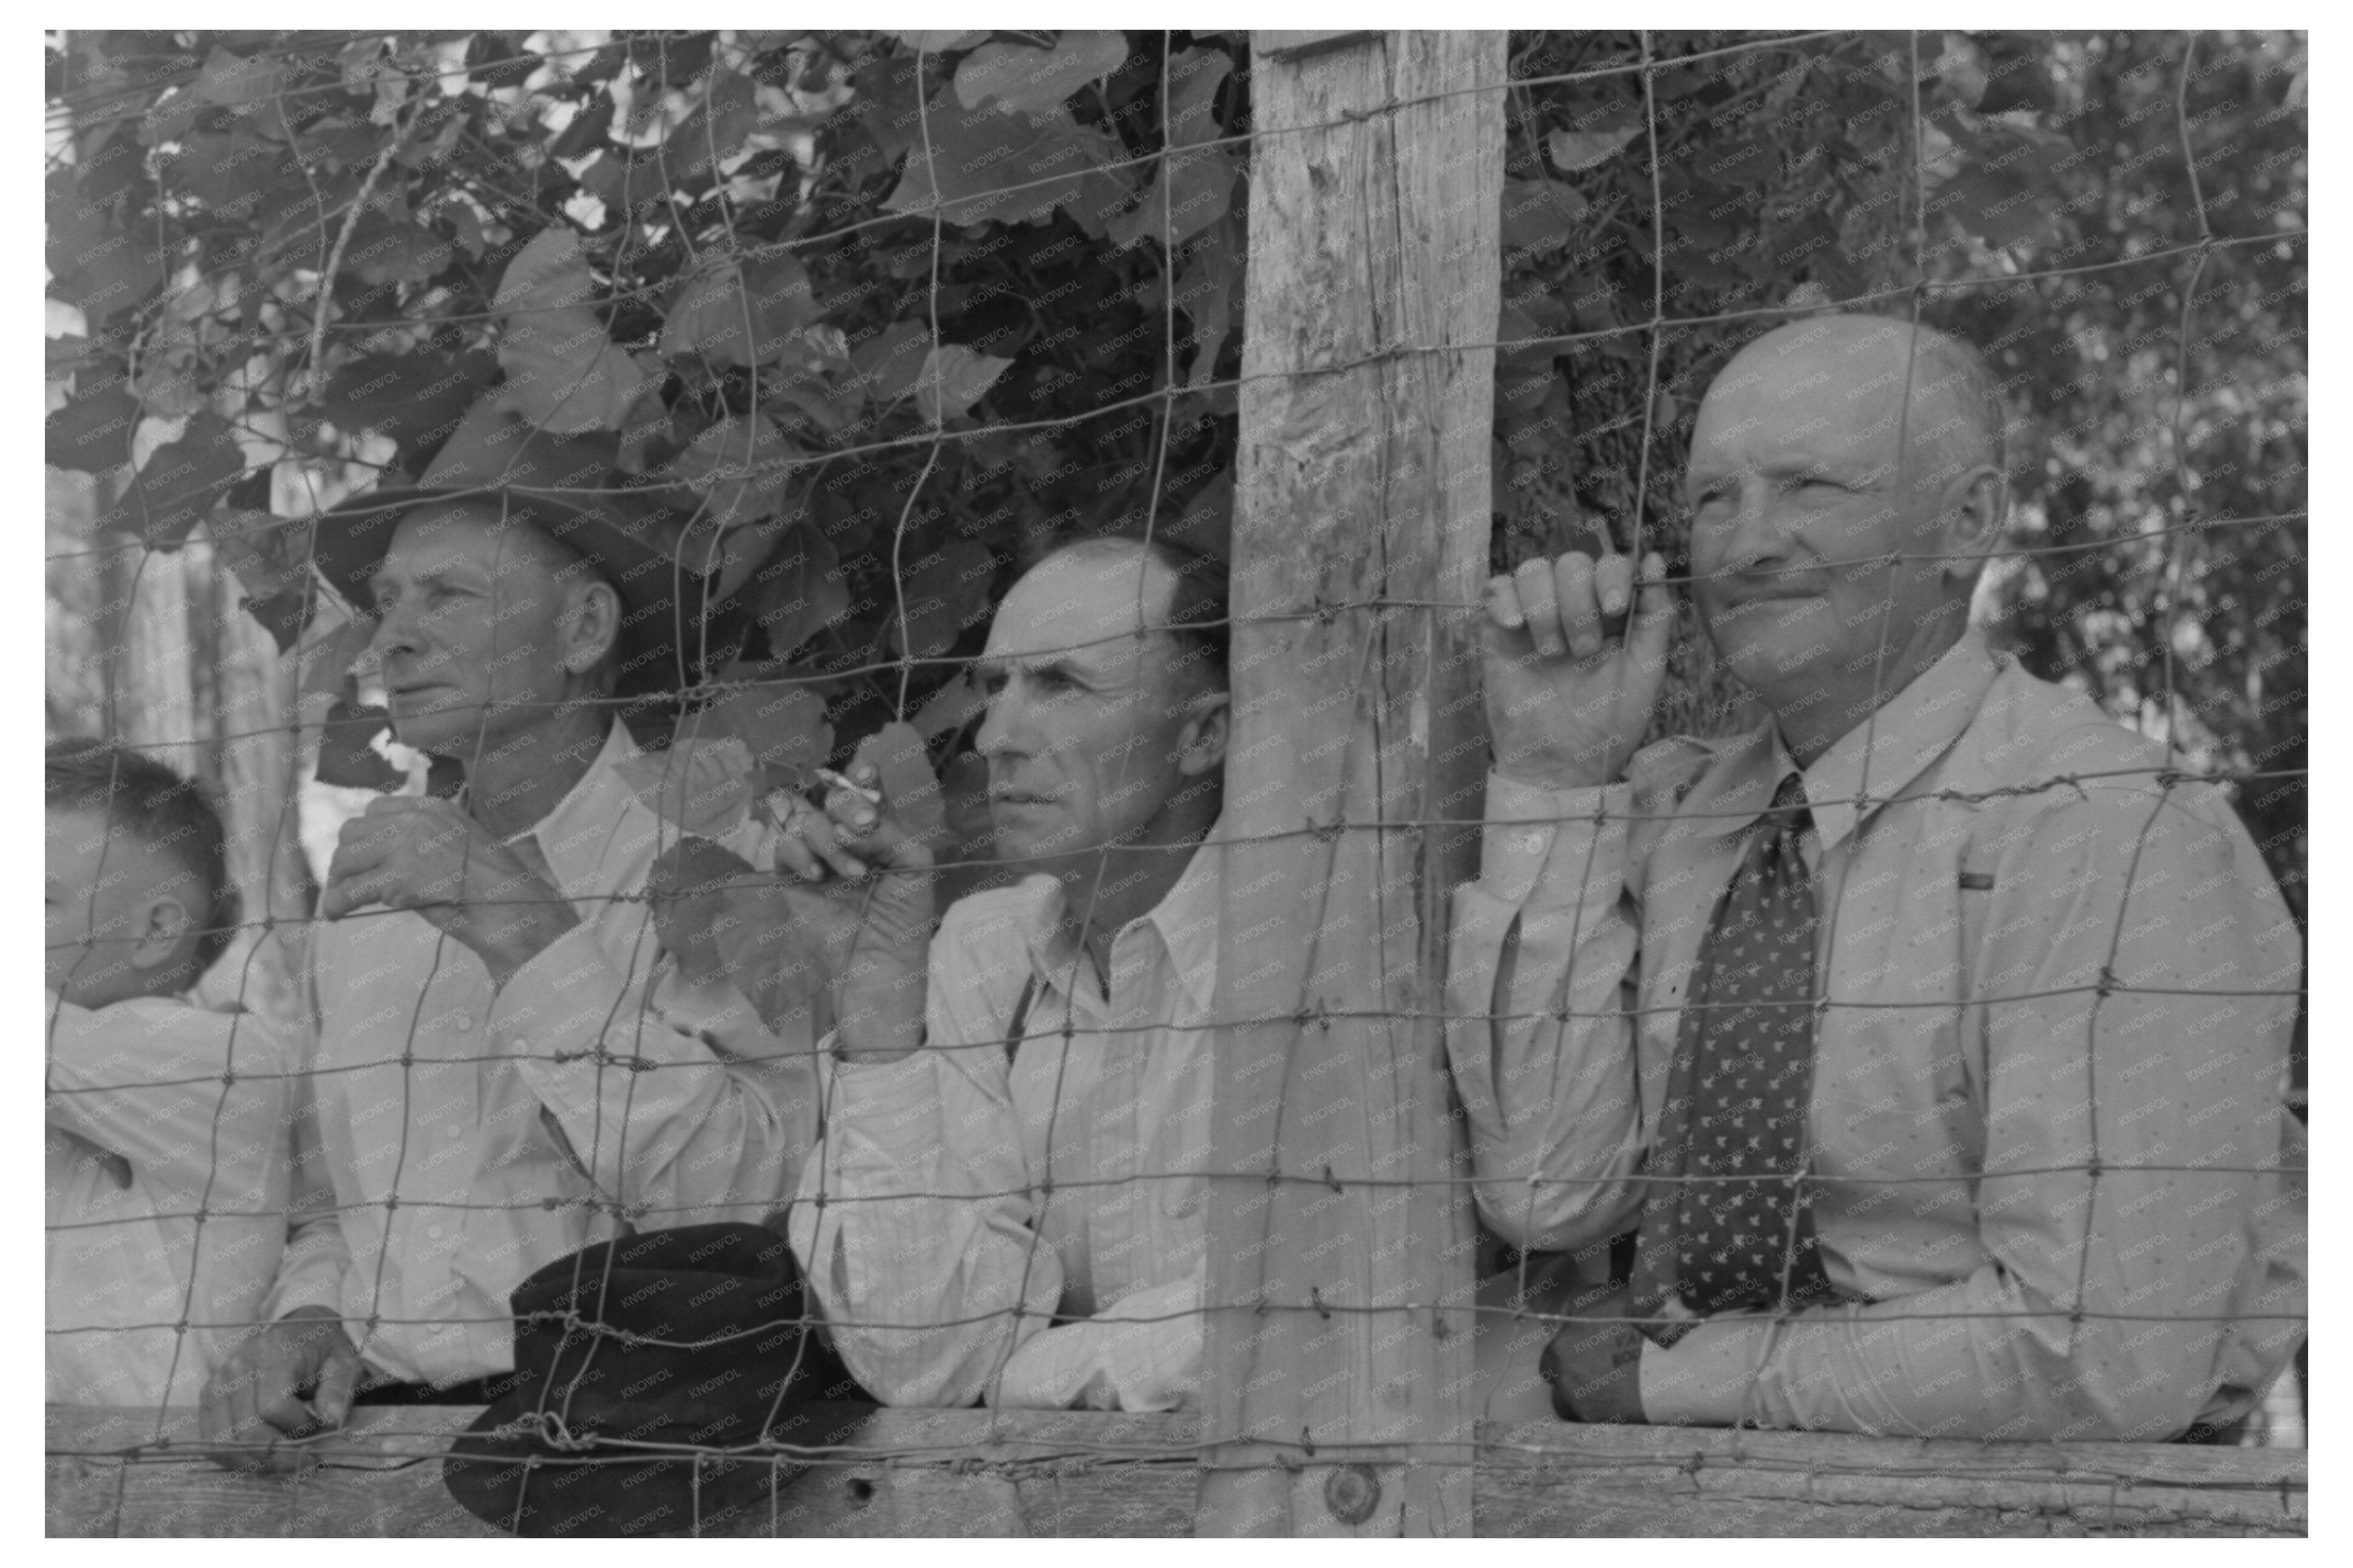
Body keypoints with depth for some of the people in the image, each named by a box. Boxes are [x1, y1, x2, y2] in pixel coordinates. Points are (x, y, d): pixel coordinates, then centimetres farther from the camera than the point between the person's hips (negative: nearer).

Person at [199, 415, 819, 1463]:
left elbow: (743, 1200, -14)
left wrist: (527, 935, -17)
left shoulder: (719, 835, -3)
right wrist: (309, 1318, 0)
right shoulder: (370, 874, 15)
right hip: (378, 1420, 4)